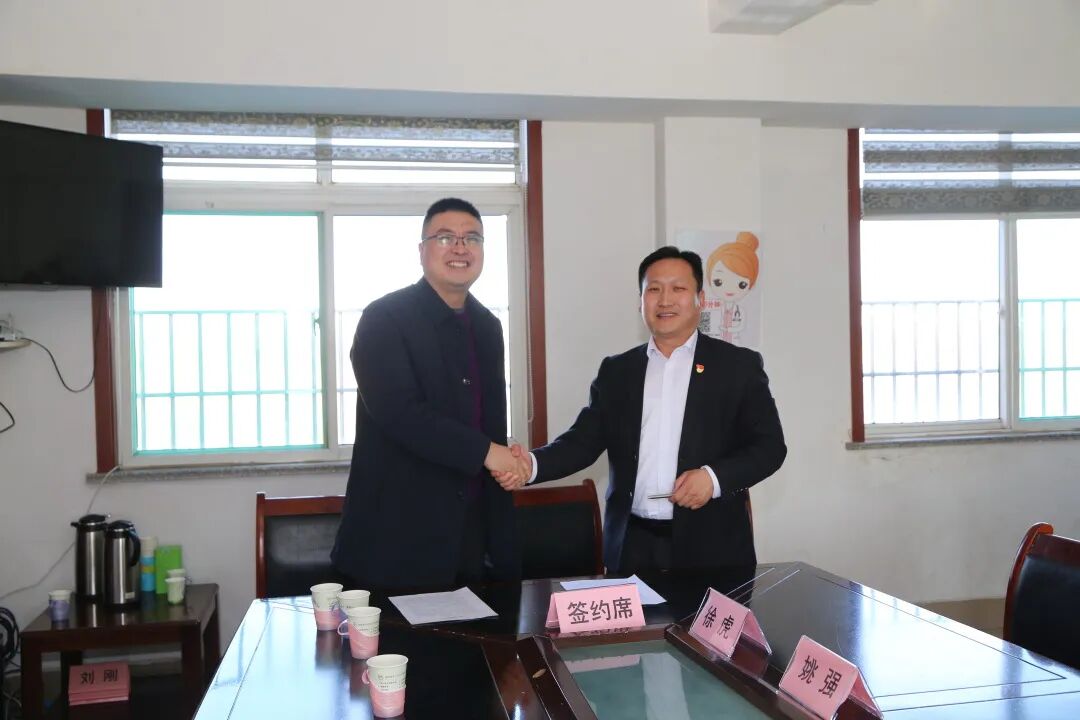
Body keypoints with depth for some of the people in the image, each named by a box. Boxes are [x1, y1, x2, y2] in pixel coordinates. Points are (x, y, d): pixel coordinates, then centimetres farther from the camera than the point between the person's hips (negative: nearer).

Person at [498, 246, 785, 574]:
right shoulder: (616, 370, 9)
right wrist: (532, 463, -15)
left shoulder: (738, 365, 2)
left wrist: (714, 477, -16)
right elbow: (584, 440, 4)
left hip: (711, 546, -2)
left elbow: (770, 445, 0)